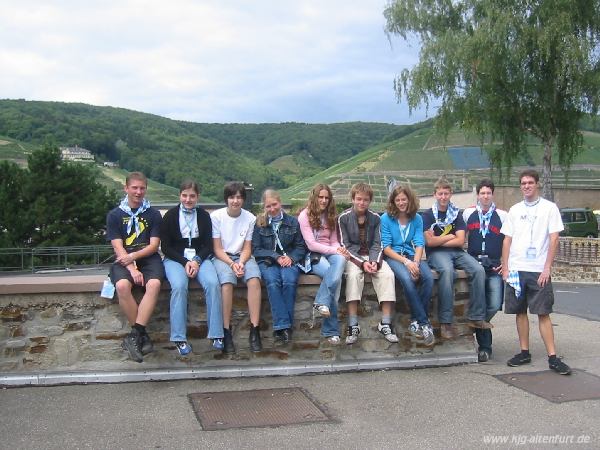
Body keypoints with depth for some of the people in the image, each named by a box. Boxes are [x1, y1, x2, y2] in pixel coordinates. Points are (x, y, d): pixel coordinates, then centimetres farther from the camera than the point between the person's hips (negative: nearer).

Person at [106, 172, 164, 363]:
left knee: (154, 284, -33)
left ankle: (134, 334, -29)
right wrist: (132, 269, -16)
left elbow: (154, 245, 2)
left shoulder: (153, 214, 9)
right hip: (124, 261, 0)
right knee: (122, 285, -33)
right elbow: (118, 247, -2)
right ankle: (142, 335, -21)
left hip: (148, 259, 0)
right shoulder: (115, 215, 7)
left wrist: (133, 256, -14)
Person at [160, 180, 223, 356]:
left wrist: (197, 260, -13)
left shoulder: (204, 216, 8)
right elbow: (165, 247, 0)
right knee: (179, 286, -33)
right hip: (175, 259, -2)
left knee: (213, 283, -29)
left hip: (199, 257, 2)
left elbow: (208, 245, 7)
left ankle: (216, 334, -23)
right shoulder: (170, 216, 2)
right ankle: (179, 338, -27)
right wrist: (185, 262, -13)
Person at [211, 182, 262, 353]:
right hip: (221, 257, -2)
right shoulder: (216, 216, -4)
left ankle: (254, 331, -27)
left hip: (242, 257, 2)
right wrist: (231, 264, -18)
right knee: (227, 281, -34)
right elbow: (217, 248, -4)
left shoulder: (250, 218, 3)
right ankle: (226, 332, -27)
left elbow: (247, 248, 4)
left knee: (254, 280, -30)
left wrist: (241, 262, -16)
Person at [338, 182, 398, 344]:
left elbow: (377, 244, 4)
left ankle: (385, 324, -22)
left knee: (388, 274, -26)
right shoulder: (343, 218, -4)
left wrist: (374, 262, -16)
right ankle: (353, 326, -34)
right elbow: (345, 245, -6)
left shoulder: (375, 218, 5)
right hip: (352, 256, -3)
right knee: (353, 275, -35)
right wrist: (362, 263, -18)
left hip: (372, 256, 3)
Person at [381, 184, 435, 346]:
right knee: (407, 279, -34)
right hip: (393, 257, -3)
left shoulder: (416, 219, 8)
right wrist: (406, 262, -17)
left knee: (429, 277, -28)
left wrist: (415, 263, -19)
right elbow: (386, 248, -6)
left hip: (412, 256, 3)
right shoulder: (386, 218, -2)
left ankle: (416, 321, -16)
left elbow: (419, 244, 1)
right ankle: (425, 323, -24)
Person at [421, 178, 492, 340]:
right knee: (447, 270, -38)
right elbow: (429, 241, -7)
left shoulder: (456, 214, 16)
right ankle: (445, 322, -36)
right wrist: (450, 237, 2)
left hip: (456, 252, 4)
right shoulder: (428, 215, 7)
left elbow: (460, 241, 3)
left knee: (478, 270, -24)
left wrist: (439, 240, -3)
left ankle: (476, 317, -19)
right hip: (436, 253, -4)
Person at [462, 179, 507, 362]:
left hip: (494, 267, 0)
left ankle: (477, 325, 20)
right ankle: (485, 345, 9)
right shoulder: (468, 213, 10)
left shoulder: (502, 215, 7)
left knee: (494, 305, -9)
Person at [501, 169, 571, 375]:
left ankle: (552, 357, 0)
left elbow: (554, 240, -3)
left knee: (543, 313, -4)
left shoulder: (549, 208, 2)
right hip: (516, 269, 4)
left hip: (539, 270, -3)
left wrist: (547, 268, -10)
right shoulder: (515, 210, 12)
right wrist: (505, 268, 4)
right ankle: (524, 352, 17)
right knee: (520, 312, 7)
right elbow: (507, 240, 12)